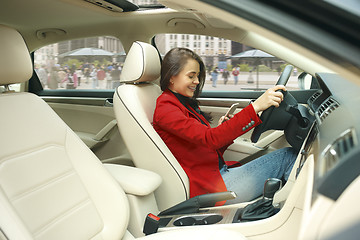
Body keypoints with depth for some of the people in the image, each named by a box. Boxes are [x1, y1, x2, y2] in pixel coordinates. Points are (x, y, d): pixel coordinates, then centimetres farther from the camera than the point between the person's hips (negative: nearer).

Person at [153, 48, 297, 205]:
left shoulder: (186, 103, 17)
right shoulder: (165, 109, -13)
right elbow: (209, 139, -30)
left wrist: (222, 130, -3)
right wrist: (255, 107, -35)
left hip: (220, 171, 9)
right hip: (208, 188, -9)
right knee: (287, 157, -7)